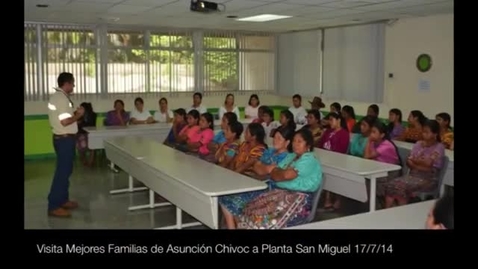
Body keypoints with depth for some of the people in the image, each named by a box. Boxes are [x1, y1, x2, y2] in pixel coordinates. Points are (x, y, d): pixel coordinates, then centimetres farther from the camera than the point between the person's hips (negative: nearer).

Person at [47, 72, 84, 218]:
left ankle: (63, 200, 27)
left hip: (63, 138, 11)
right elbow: (65, 121, -25)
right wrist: (78, 115, -11)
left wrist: (74, 112, 11)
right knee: (62, 171, -7)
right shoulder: (61, 98, -19)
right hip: (64, 139, -11)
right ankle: (54, 206, -3)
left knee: (65, 170, 17)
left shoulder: (57, 96, 14)